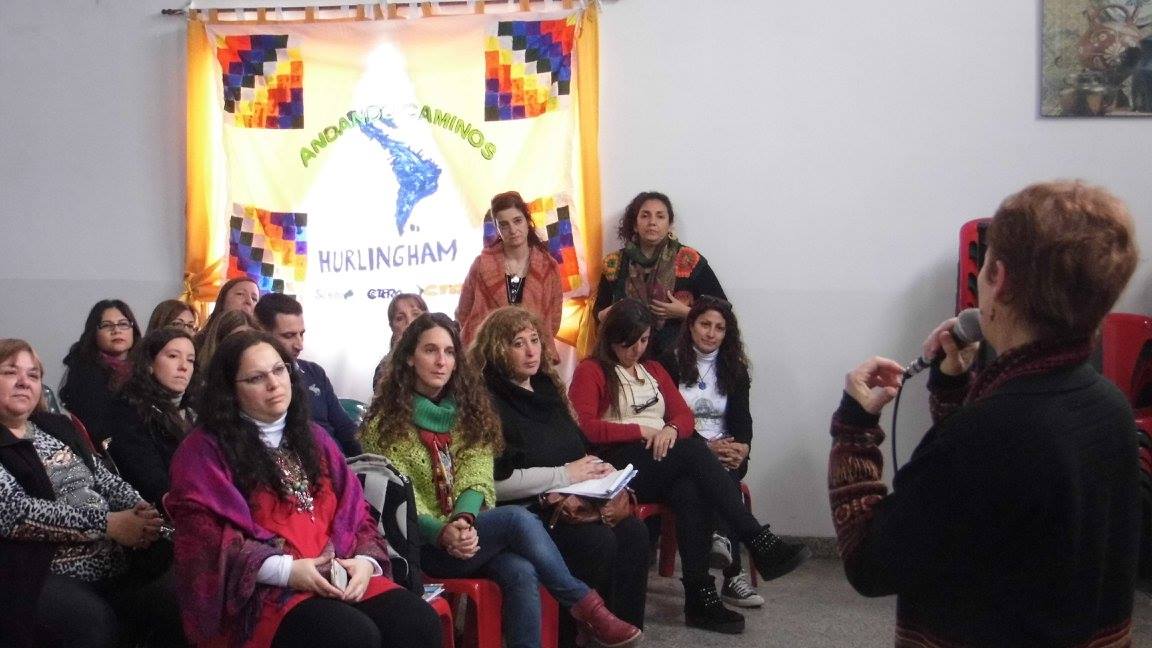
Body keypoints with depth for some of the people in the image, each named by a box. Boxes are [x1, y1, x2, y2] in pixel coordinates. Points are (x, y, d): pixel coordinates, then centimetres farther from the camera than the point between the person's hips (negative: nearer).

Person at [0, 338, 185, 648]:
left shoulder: (57, 426, 19)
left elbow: (103, 478, 18)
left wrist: (139, 509, -5)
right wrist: (108, 523, -18)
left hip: (116, 564, 6)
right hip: (41, 576, -6)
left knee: (175, 603, -17)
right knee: (92, 621, -34)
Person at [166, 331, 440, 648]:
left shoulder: (314, 437, 21)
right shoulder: (205, 450, 2)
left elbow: (354, 511, 16)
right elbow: (205, 537, -9)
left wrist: (366, 561, -6)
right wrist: (285, 570, -18)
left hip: (339, 576, 6)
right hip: (262, 590, -6)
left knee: (420, 622, -21)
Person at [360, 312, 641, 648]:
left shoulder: (469, 408, 11)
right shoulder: (385, 423, -2)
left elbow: (475, 479, -1)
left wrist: (464, 520, -22)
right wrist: (443, 532, -28)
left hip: (473, 531, 4)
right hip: (424, 546, -4)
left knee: (521, 572, -31)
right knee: (517, 518, -30)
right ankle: (585, 605, -17)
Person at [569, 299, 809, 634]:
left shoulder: (654, 370, 28)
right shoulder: (590, 371, 9)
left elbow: (684, 416, 17)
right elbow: (585, 427, -6)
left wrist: (671, 430, -7)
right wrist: (643, 431, -9)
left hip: (664, 464, 5)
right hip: (619, 465, -5)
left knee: (692, 492, -32)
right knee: (693, 449, -31)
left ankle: (700, 597, -34)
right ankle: (761, 544, -33)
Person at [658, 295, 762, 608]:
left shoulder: (735, 370, 16)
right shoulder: (671, 364, 4)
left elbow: (742, 417, 6)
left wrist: (742, 447, -18)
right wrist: (707, 447, -19)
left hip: (726, 451, 3)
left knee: (726, 474, -33)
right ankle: (733, 574, -42)